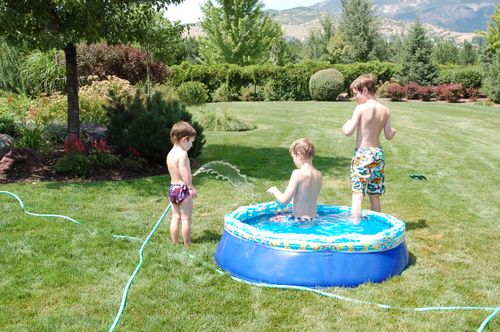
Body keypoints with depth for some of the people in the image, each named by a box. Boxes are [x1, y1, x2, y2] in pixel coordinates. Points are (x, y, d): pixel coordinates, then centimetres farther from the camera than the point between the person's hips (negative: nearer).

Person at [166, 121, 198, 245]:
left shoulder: (170, 153, 10)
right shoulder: (182, 153, -17)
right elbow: (184, 172, -26)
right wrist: (191, 187, -26)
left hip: (172, 188, 8)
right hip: (183, 189, -8)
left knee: (175, 218, 14)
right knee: (186, 219, 1)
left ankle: (175, 243, 20)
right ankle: (187, 244, 8)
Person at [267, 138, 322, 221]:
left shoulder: (298, 173, -18)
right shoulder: (319, 175, 3)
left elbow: (284, 201, -17)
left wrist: (274, 190, 1)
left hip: (299, 219, -7)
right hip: (313, 218, 7)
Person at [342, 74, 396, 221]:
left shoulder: (360, 108, -13)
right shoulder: (385, 111, 4)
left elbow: (348, 132, -17)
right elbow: (389, 136, 6)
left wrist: (346, 124, 5)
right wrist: (393, 131, 29)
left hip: (362, 155, -6)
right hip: (378, 154, 6)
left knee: (357, 195, -4)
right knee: (375, 196, 16)